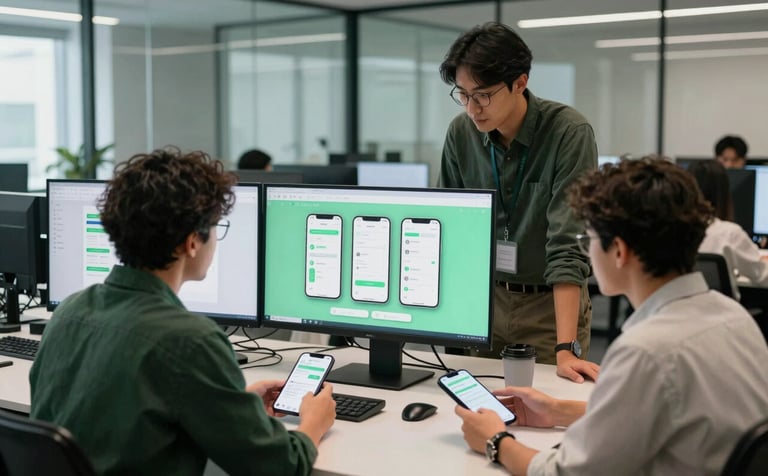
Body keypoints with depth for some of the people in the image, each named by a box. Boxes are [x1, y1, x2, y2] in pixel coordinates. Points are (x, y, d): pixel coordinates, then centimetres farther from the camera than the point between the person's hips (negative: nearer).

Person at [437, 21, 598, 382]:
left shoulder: (569, 132, -20)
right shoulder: (461, 133, -7)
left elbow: (568, 245, -25)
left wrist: (566, 349, -30)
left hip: (551, 303, -3)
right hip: (485, 298, 4)